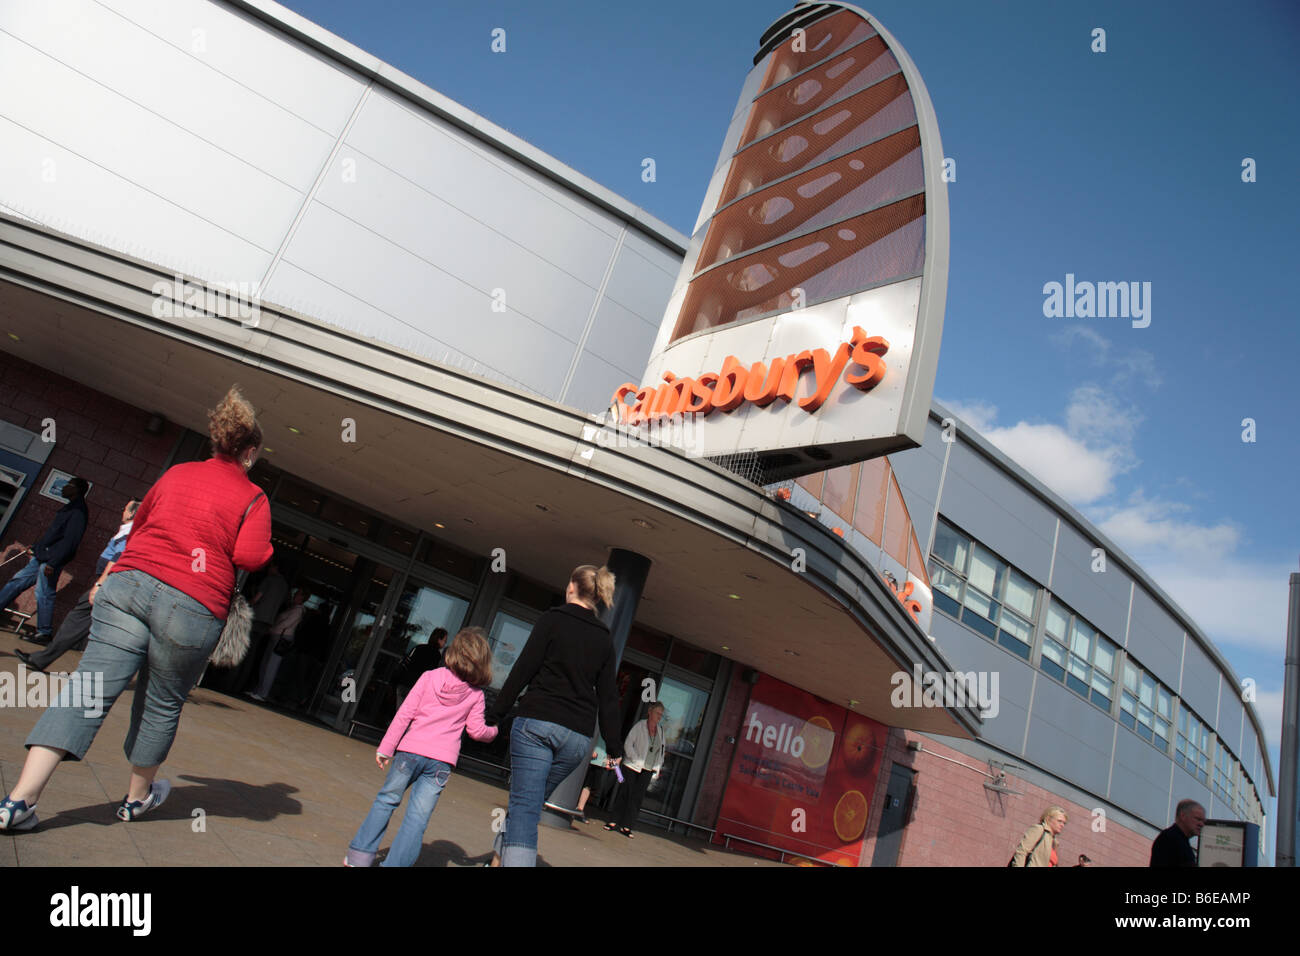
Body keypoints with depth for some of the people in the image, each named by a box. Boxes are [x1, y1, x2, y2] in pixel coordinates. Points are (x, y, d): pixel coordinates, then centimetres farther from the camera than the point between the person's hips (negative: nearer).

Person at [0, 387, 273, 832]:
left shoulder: (176, 473, 15)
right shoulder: (252, 498, 0)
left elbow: (139, 520, 28)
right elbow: (250, 557, -11)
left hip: (130, 582, 4)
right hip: (193, 607, -3)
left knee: (89, 689, 0)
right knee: (162, 704, 13)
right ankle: (137, 796, 31)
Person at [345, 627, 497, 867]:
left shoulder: (429, 677, 2)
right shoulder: (476, 693, 3)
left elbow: (405, 714, 0)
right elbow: (477, 730, 5)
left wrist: (386, 748, 4)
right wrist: (494, 731, 26)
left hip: (411, 750, 0)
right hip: (442, 760, 0)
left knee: (386, 800, 17)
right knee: (418, 817, 6)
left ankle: (359, 855, 20)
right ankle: (395, 863, 3)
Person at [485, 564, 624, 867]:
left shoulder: (552, 620, 0)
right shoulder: (604, 639, 11)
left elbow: (522, 670, -6)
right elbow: (608, 697, 9)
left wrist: (495, 714, -2)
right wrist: (615, 747, 13)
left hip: (536, 723, -4)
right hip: (577, 737, 4)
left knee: (523, 806, -5)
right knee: (532, 803, 18)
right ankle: (499, 858, 23)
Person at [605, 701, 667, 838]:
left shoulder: (660, 730, 10)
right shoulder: (639, 725, -5)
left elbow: (661, 750, 18)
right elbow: (628, 744, -8)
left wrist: (658, 767, 9)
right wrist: (636, 760, -14)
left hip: (647, 770, 4)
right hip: (632, 767, -4)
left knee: (637, 797, -1)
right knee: (624, 794, -1)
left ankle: (626, 826, 3)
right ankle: (614, 822, 9)